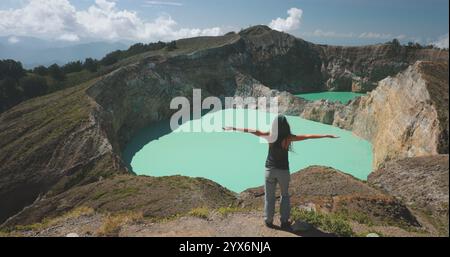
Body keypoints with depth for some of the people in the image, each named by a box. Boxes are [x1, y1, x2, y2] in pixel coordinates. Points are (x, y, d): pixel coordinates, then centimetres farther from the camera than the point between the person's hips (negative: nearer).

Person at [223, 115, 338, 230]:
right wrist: (327, 135, -5)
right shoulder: (288, 137, -12)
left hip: (270, 169, 0)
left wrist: (233, 128, -7)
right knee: (285, 196, 19)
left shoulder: (270, 135, -11)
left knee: (269, 196, 13)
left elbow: (253, 131, -11)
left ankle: (268, 221, 20)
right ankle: (284, 221, 19)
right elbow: (307, 136, -11)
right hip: (283, 170, 0)